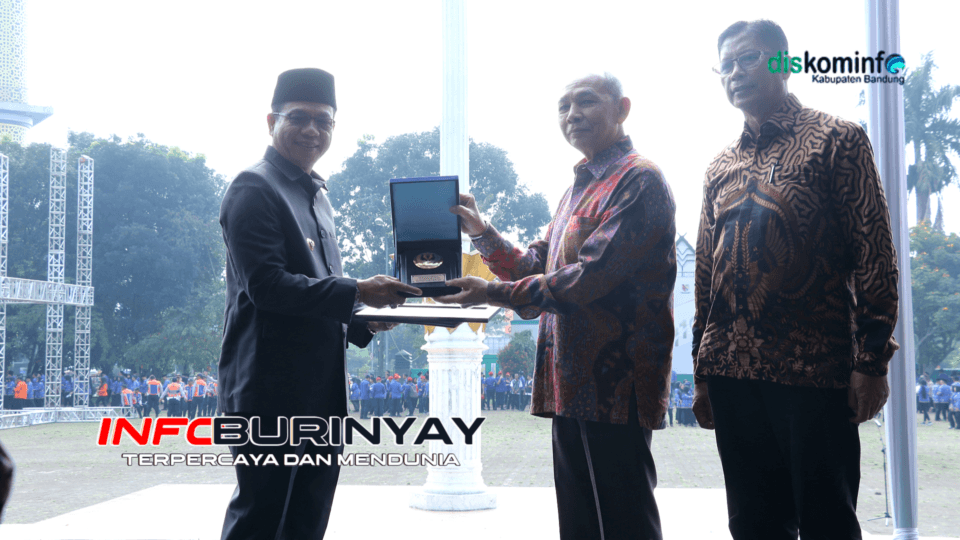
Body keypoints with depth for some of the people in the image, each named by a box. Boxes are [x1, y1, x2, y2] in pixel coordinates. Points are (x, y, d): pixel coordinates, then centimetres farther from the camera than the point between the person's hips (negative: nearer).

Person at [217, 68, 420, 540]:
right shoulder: (254, 189, -8)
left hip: (320, 390, 9)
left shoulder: (316, 195, 20)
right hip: (272, 389, -9)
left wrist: (362, 323, 7)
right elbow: (267, 285, -19)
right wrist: (357, 292, -20)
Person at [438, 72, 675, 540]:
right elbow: (536, 268, 20)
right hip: (571, 386, 9)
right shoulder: (580, 186, 21)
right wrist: (480, 232, 6)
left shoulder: (639, 181, -10)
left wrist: (494, 293, -16)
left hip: (615, 384, -9)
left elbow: (590, 277, -20)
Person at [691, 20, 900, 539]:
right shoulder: (720, 165, 18)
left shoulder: (837, 139, 3)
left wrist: (871, 360, -11)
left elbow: (873, 253, -4)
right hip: (732, 374, 5)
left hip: (816, 371, -5)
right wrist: (702, 371, 14)